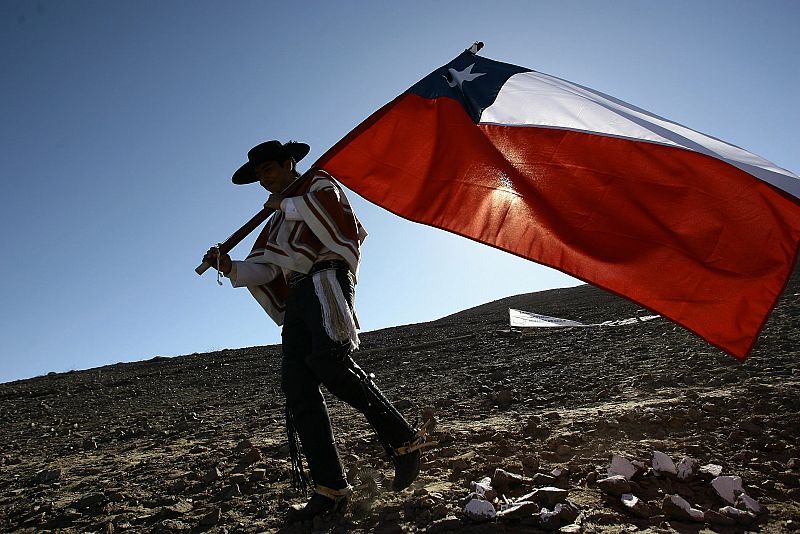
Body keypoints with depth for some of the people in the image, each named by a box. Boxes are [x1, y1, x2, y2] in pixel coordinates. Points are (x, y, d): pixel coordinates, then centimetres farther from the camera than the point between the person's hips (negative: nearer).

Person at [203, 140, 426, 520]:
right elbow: (265, 268, 21)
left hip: (326, 279, -7)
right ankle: (330, 489, -11)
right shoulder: (278, 220, 33)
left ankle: (403, 440, -19)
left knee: (327, 359, -30)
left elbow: (323, 208, -13)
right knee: (297, 385, -9)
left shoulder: (318, 182, 14)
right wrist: (231, 268, 5)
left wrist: (284, 204, 1)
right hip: (297, 295, 8)